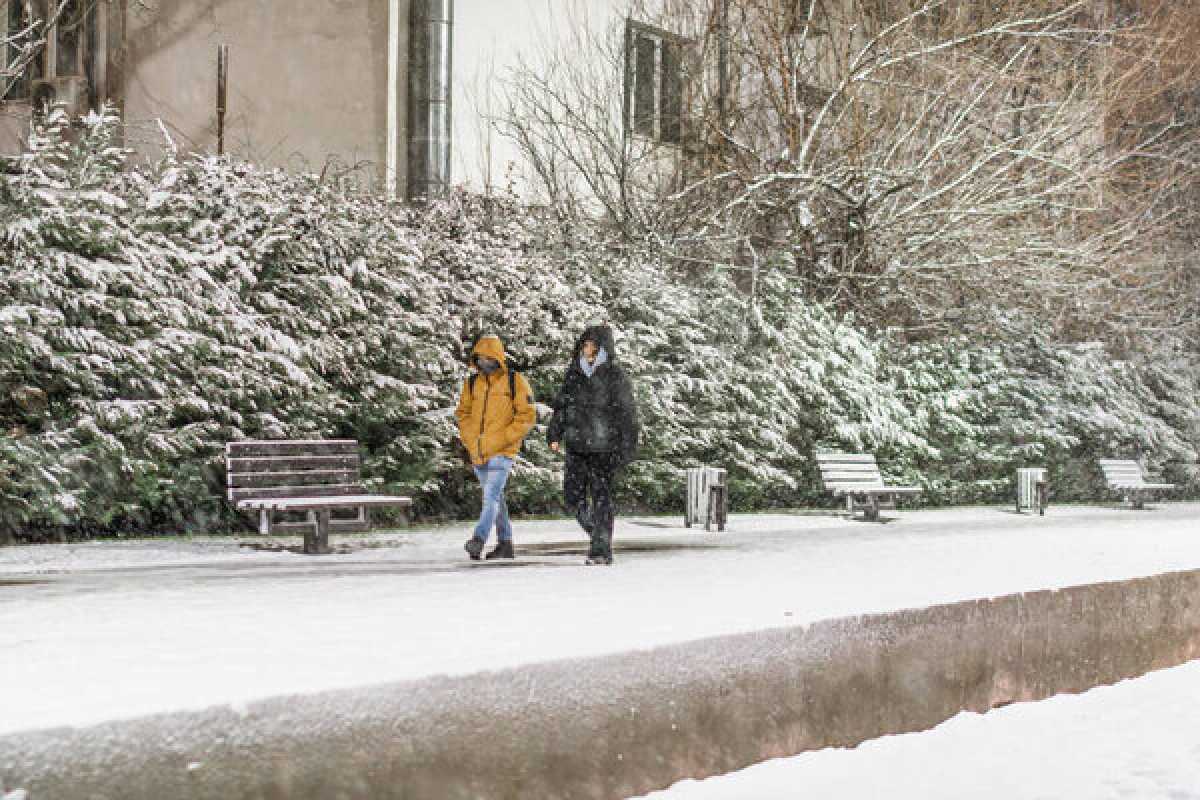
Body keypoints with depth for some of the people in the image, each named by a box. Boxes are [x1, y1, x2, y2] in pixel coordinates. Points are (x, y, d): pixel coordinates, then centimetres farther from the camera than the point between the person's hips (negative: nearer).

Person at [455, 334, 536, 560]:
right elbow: (463, 413, 17)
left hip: (502, 452, -6)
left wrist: (501, 438, -13)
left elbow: (526, 416, -5)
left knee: (491, 496, -18)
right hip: (477, 453, 6)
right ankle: (505, 543, 21)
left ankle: (479, 538, -28)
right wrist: (470, 439, 1)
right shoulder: (472, 383, 9)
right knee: (494, 498, 13)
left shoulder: (515, 382, -4)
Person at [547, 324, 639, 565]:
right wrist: (554, 434, 11)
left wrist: (627, 447, -10)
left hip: (603, 446, -5)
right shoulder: (574, 372, 10)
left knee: (601, 496, -5)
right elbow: (562, 404, 18)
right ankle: (599, 534, 25)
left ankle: (601, 550, 1)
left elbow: (627, 414, -6)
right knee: (573, 495, 5)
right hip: (576, 444, 6)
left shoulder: (614, 376, -5)